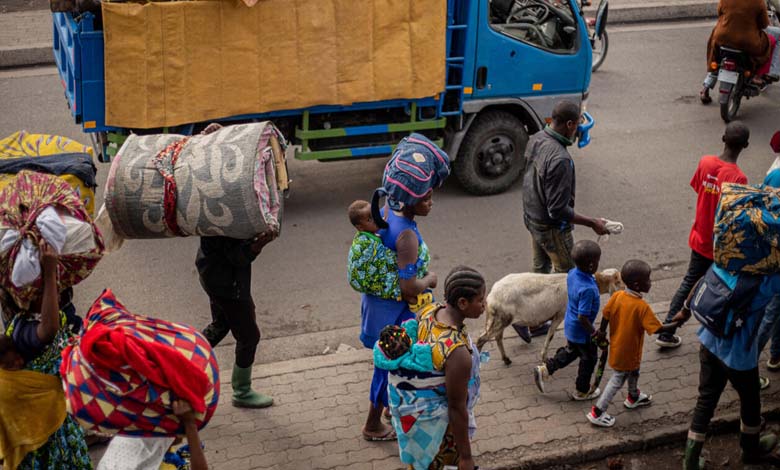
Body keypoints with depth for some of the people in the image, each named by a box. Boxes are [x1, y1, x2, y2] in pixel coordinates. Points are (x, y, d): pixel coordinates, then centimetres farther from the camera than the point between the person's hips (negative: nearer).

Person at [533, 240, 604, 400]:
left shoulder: (572, 274, -12)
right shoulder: (588, 289, -37)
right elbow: (582, 317, -33)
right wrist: (594, 333, -18)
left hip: (570, 325, 8)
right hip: (581, 332, -8)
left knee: (571, 351, 31)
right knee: (588, 360, 17)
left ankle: (544, 370, 33)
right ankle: (582, 391, 36)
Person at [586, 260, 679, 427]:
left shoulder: (617, 296, -13)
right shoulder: (642, 306, -29)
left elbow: (605, 317, -6)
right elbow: (656, 329, -27)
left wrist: (602, 335, 9)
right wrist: (676, 324, -14)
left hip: (616, 346, 7)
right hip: (627, 352, -7)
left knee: (633, 371, 31)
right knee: (618, 380, 11)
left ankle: (633, 397, 54)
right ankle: (597, 412, 18)